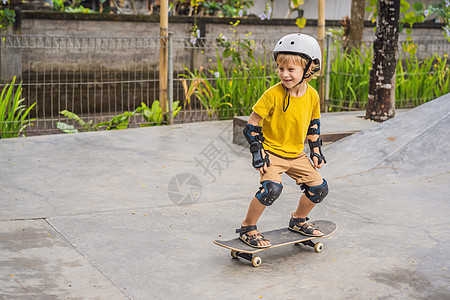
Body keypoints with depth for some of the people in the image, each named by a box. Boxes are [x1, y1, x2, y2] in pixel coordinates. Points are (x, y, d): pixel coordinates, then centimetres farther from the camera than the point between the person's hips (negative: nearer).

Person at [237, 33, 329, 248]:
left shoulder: (312, 96, -4)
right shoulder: (273, 94, -19)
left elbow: (313, 123, 13)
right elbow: (252, 123, -13)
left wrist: (316, 149, 11)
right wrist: (257, 151, -16)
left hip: (296, 154, 6)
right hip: (272, 152, -5)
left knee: (319, 188, 4)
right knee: (272, 188, -27)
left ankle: (298, 220, 30)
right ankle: (247, 228, -8)